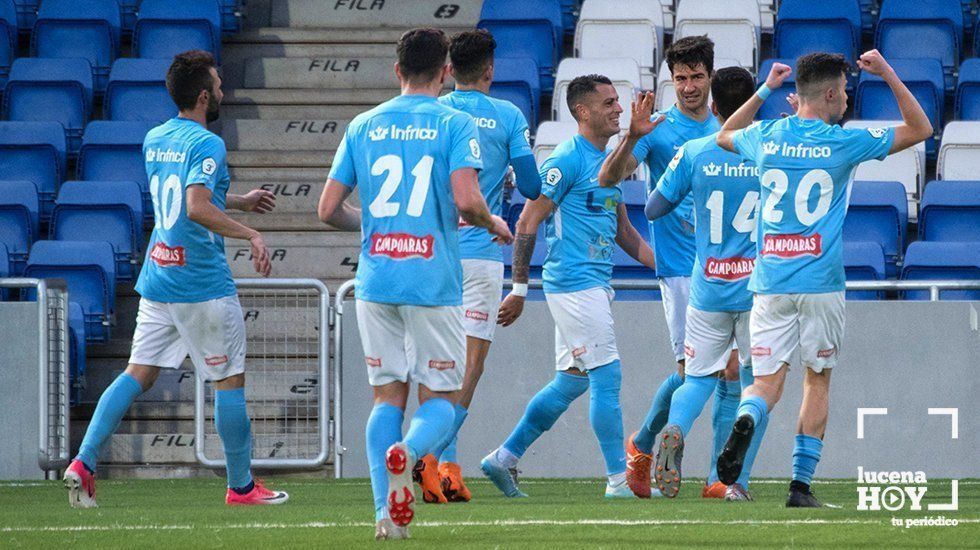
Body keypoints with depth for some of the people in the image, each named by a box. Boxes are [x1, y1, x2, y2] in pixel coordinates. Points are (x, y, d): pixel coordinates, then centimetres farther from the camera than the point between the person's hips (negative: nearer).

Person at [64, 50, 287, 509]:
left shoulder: (154, 139, 11)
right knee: (230, 381, 4)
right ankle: (241, 485, 11)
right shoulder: (207, 145, -15)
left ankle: (83, 462, -6)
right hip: (203, 283, -7)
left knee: (138, 374, 7)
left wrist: (240, 202, 31)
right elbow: (198, 209, -28)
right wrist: (250, 236, -22)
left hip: (157, 278, 7)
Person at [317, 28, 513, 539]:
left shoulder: (363, 126, 8)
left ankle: (386, 511, -2)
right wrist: (491, 224, 5)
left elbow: (328, 210, 7)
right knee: (439, 397, 7)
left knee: (388, 397, 11)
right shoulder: (455, 124, -3)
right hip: (433, 281, -3)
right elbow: (466, 200, -16)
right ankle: (409, 451, -27)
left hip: (375, 281, 3)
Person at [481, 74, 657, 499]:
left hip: (597, 284, 9)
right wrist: (519, 288, -13)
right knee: (606, 377, -8)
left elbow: (623, 230, 24)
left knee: (572, 381, 14)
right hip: (574, 284, -9)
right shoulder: (567, 161, -12)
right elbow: (528, 222, -12)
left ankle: (504, 459, 22)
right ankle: (619, 479, -5)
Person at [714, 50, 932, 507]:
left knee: (766, 382, 2)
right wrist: (888, 75, 7)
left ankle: (746, 419, -33)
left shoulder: (766, 138, 5)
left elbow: (724, 135, 30)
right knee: (817, 382, 10)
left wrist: (765, 90, 29)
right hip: (821, 285, -2)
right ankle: (801, 484, 7)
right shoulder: (844, 143, -5)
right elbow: (920, 129, 5)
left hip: (770, 284, 2)